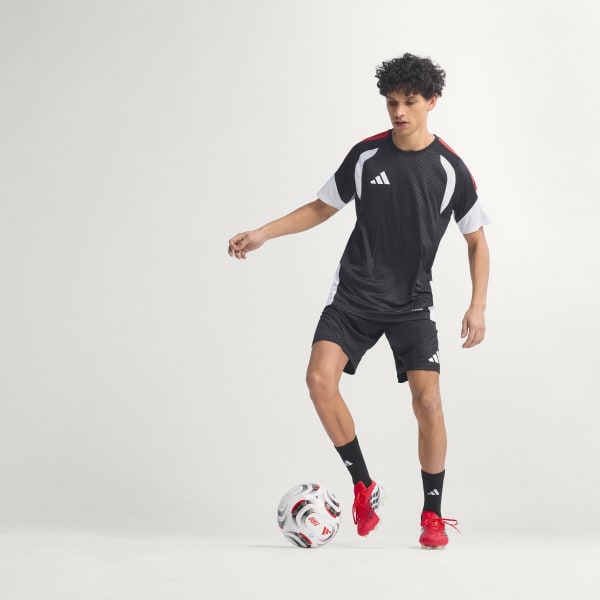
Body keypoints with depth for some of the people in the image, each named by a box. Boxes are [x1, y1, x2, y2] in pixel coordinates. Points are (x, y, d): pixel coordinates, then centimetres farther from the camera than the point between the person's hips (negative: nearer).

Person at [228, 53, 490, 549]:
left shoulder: (450, 169, -5)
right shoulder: (366, 155, 0)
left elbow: (477, 241, 3)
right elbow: (322, 208, 12)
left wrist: (478, 307, -8)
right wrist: (263, 234, 1)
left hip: (413, 302, -2)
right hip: (355, 293, 2)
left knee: (427, 400, -13)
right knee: (320, 379, -17)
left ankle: (433, 514, 4)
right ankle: (364, 487, -1)